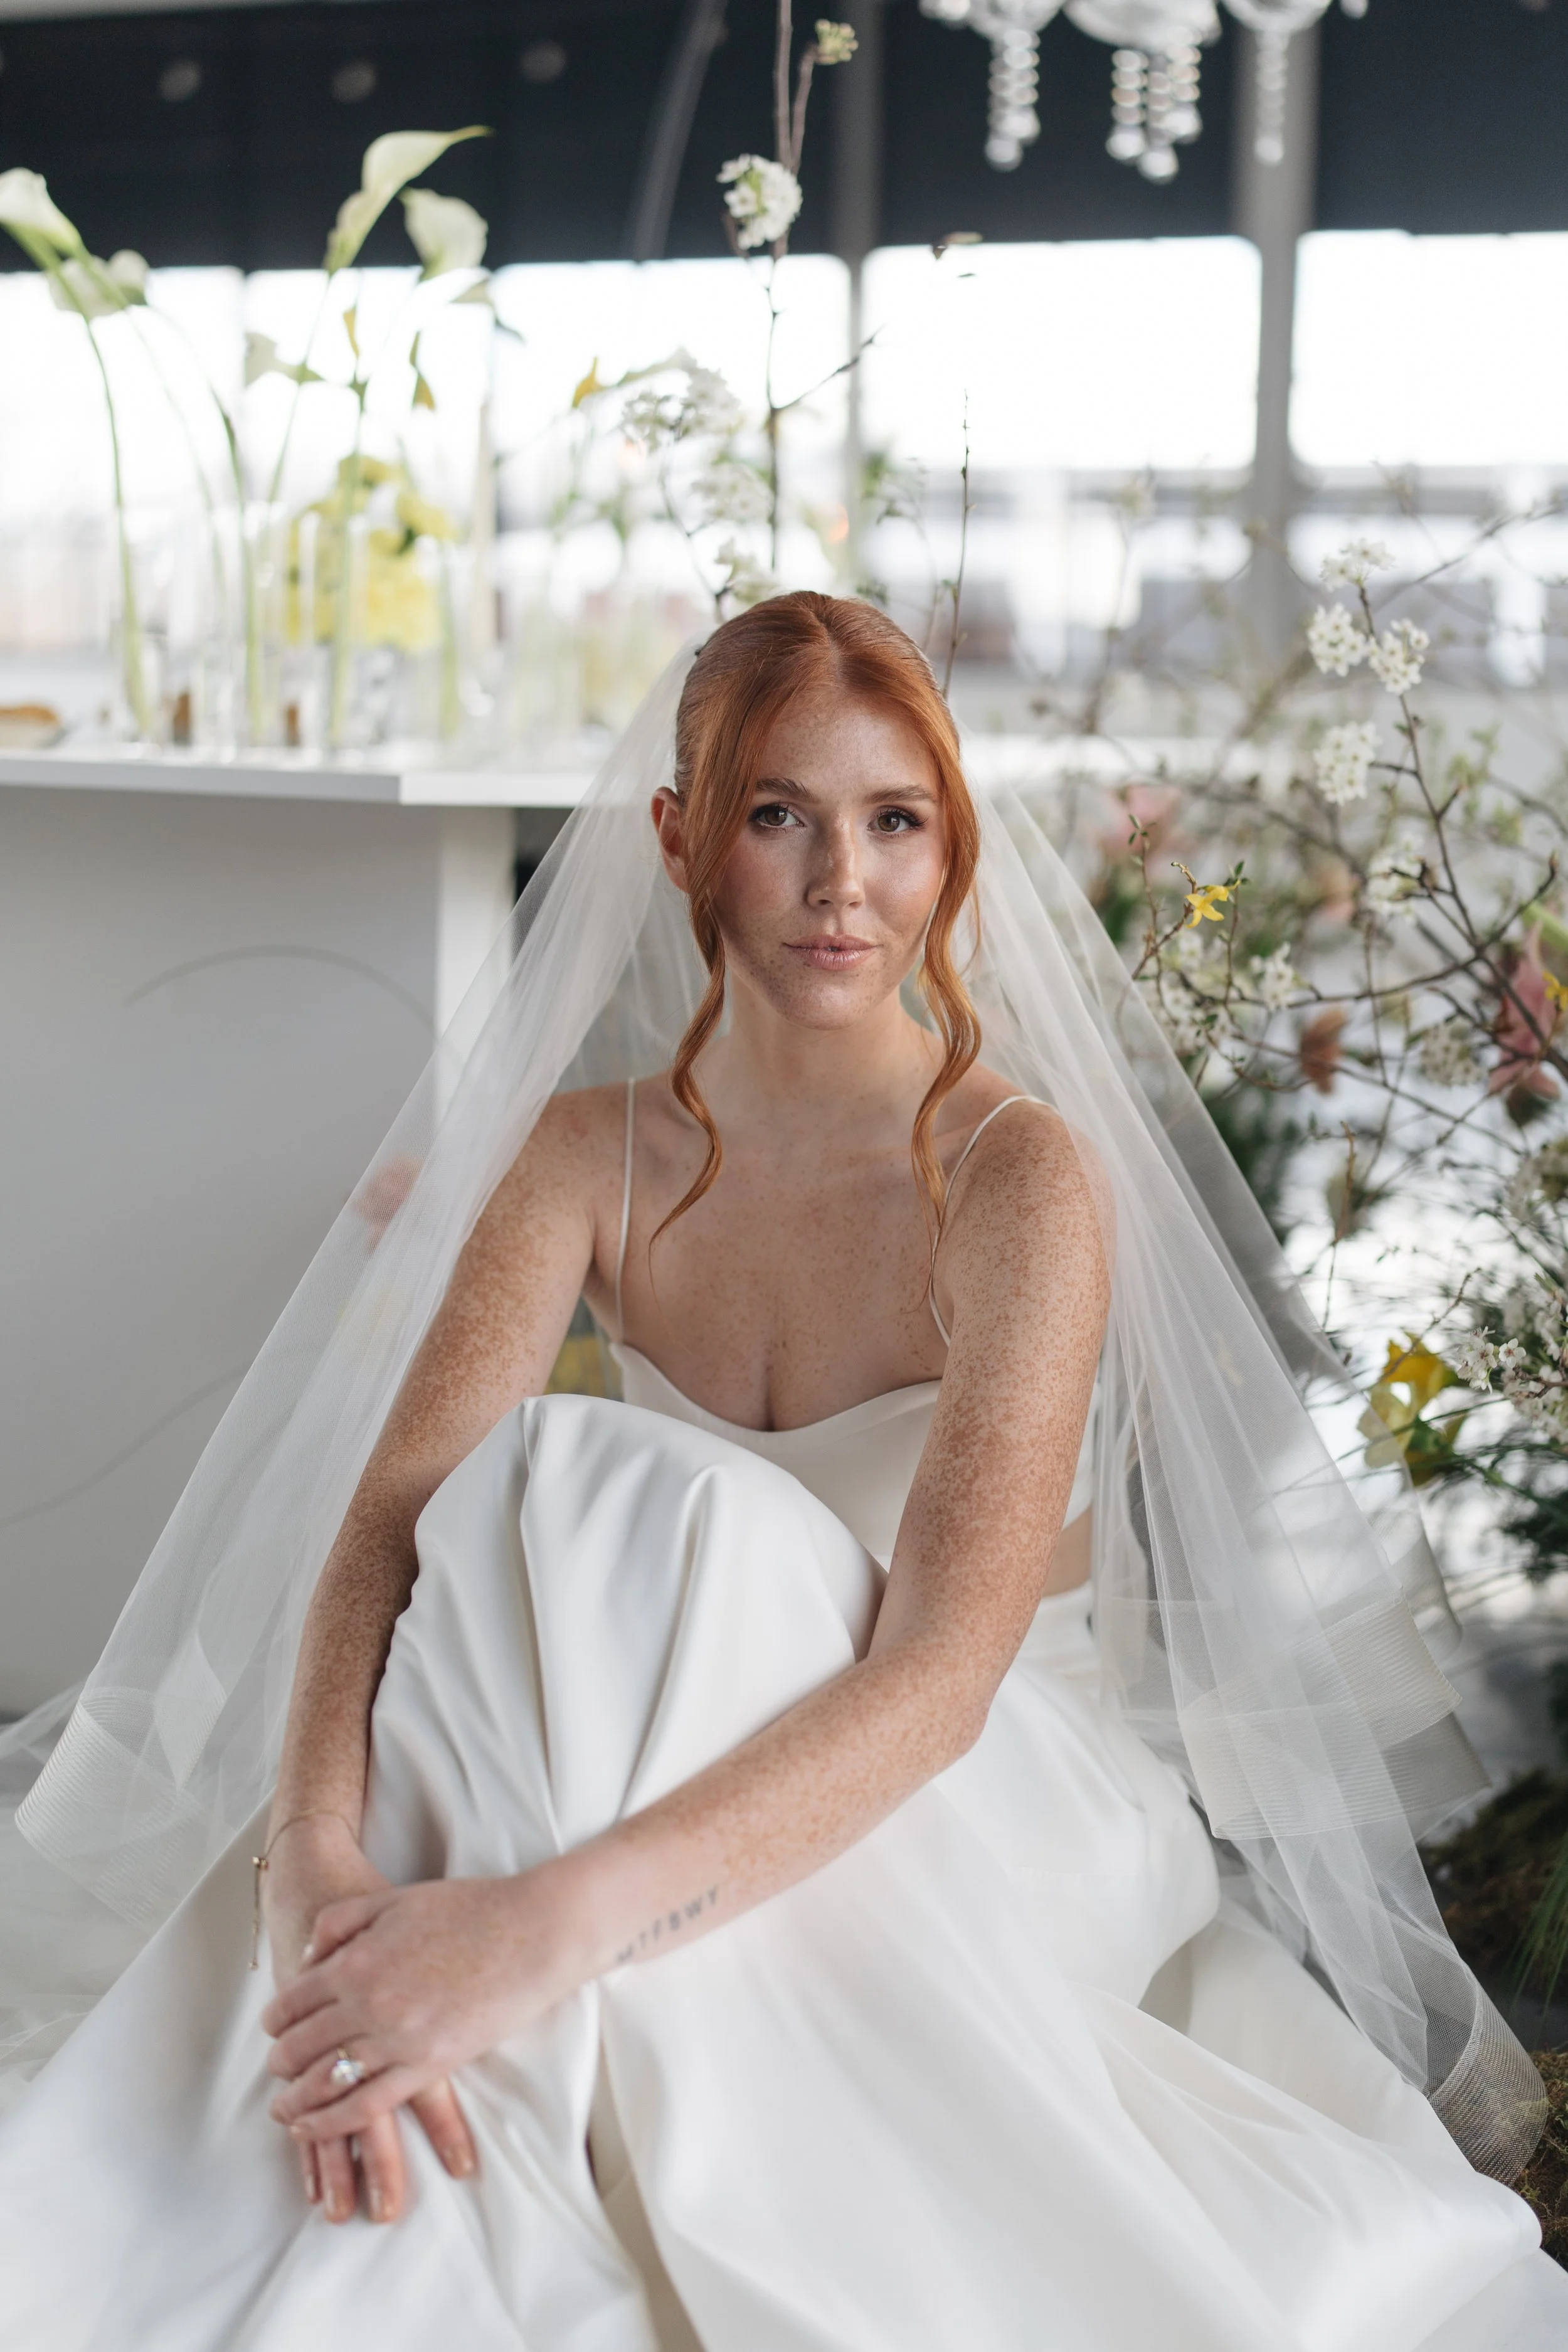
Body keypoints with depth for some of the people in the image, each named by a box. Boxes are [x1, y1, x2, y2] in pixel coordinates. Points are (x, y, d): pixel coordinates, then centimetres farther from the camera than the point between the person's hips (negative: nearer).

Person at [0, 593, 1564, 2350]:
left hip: (980, 1827, -3)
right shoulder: (587, 1155, -4)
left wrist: (565, 1916, -44)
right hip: (682, 1792, 4)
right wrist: (315, 1873, -36)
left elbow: (936, 1678, -30)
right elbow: (382, 1524, -16)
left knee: (643, 1517, -31)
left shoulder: (1023, 1179, -18)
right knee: (572, 1488, -28)